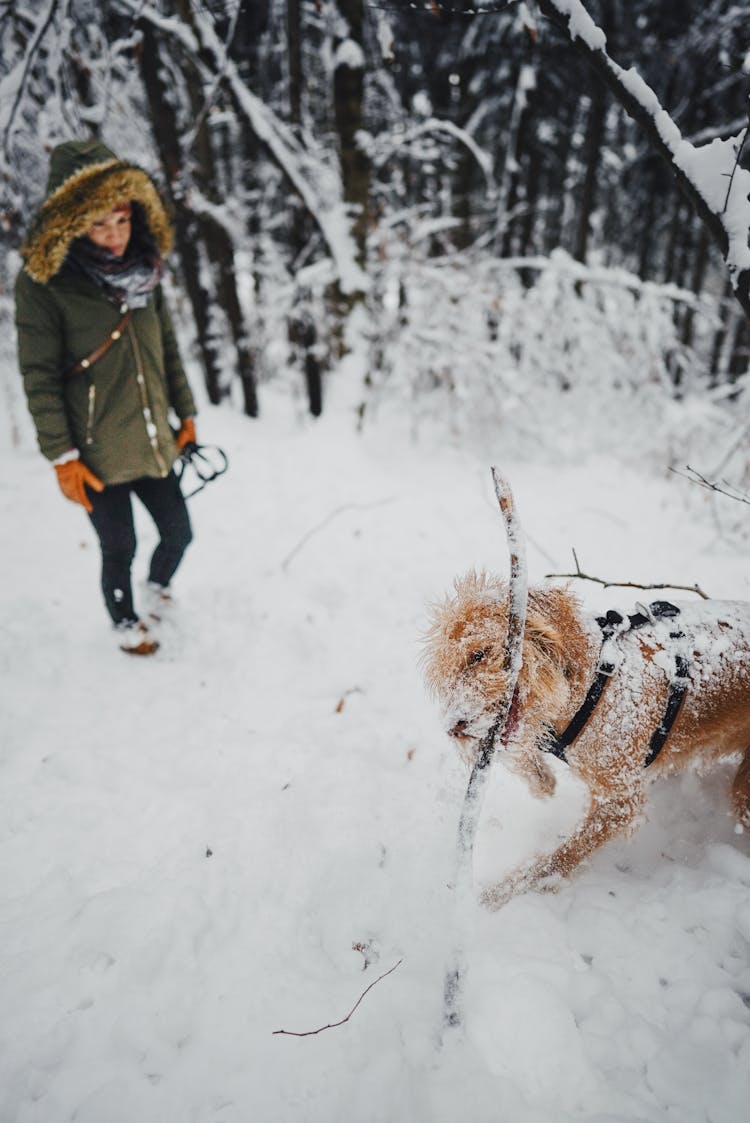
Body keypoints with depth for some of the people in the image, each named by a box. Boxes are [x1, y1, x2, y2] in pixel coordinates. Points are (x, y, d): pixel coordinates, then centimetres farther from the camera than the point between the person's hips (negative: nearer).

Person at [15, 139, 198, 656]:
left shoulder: (144, 269, 4)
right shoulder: (43, 282, -12)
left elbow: (168, 349, 12)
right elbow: (40, 377, -12)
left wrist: (185, 412, 11)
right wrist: (62, 457, -13)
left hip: (155, 444, 5)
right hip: (99, 457, -5)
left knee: (178, 535, 15)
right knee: (119, 549, 9)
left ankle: (158, 589, 48)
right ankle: (126, 624, 37)